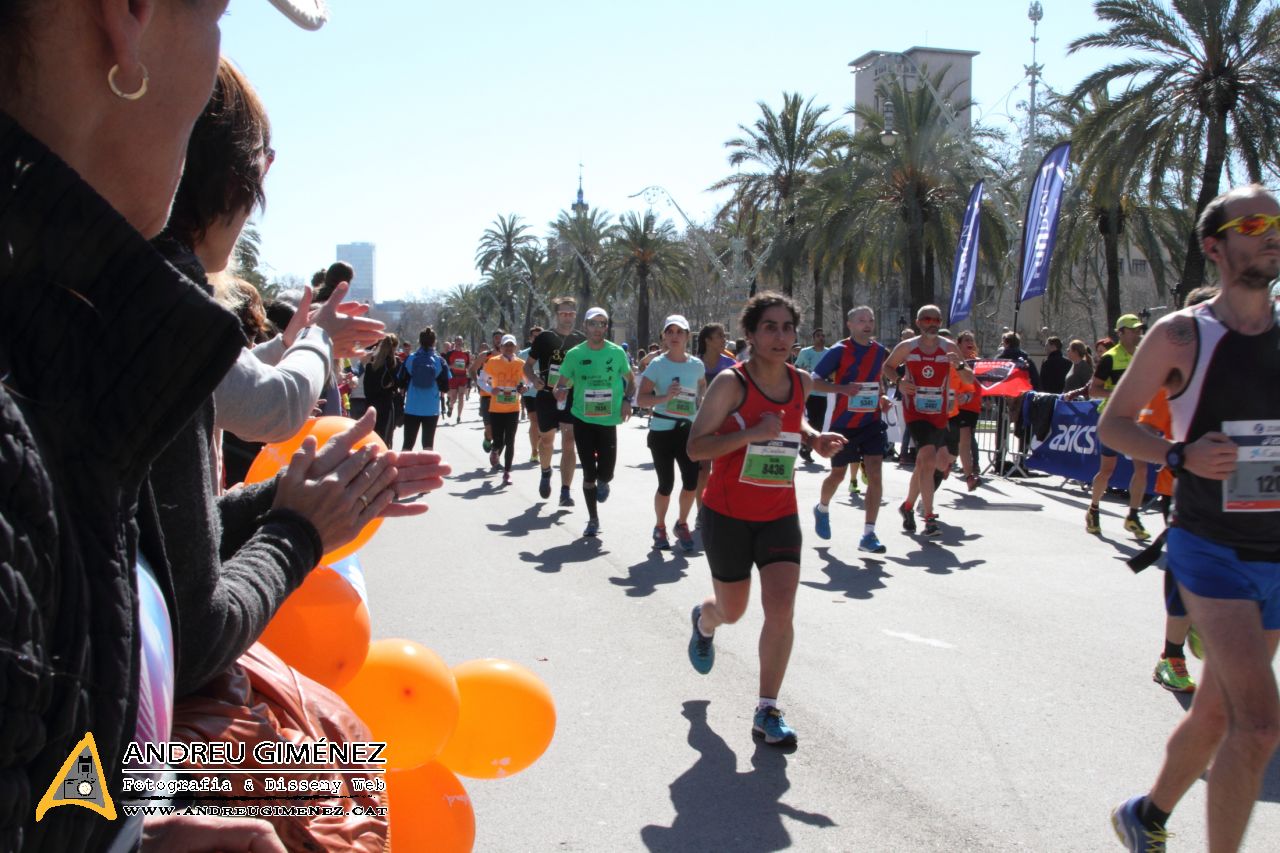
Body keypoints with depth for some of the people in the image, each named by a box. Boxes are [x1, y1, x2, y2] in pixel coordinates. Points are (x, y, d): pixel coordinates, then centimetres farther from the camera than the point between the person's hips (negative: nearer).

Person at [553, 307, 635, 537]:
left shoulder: (617, 352, -2)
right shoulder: (574, 354, -3)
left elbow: (631, 380, 12)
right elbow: (561, 384, 3)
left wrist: (627, 400, -5)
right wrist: (559, 393, -20)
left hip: (608, 421, 0)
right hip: (583, 420, 0)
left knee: (605, 472, -7)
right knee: (588, 472, 4)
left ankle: (603, 482, 32)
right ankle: (593, 520, 19)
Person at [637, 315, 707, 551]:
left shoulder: (697, 365, 4)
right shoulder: (657, 365, -6)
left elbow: (703, 386, 26)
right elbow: (641, 399, -9)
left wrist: (700, 400, 5)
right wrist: (665, 397, -25)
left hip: (688, 430, 3)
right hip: (662, 430, -3)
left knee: (691, 482, -6)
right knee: (666, 485, 0)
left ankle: (682, 524, 21)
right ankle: (660, 527, 25)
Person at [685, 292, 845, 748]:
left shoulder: (801, 381, 1)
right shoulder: (731, 382, -15)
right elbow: (695, 447, -18)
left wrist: (814, 439, 3)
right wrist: (752, 433, -29)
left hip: (780, 515, 3)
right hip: (728, 515, -3)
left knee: (781, 611, -11)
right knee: (732, 611, 14)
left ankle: (767, 711, 3)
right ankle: (704, 620, 54)